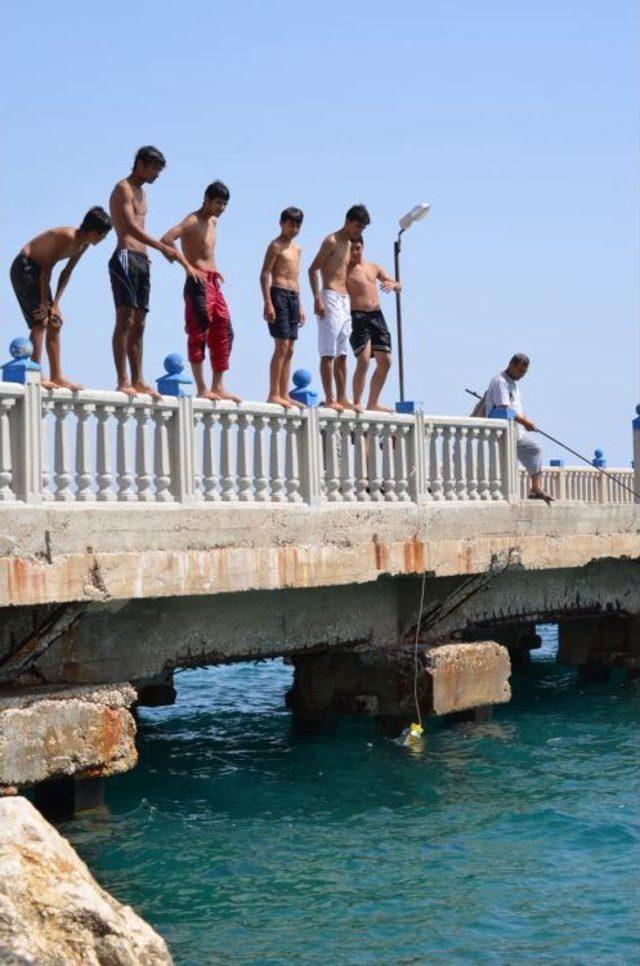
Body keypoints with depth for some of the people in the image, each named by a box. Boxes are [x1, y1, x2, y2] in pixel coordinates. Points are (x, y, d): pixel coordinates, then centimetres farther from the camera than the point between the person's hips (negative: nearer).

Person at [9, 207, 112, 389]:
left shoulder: (83, 244, 1)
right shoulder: (67, 237, -26)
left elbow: (66, 273, 6)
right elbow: (47, 269, -24)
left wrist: (55, 303, -1)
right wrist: (45, 303, -20)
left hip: (36, 270, 9)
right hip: (24, 267, -9)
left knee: (55, 322, 7)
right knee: (40, 321, -16)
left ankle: (56, 377, 10)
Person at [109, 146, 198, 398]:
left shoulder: (141, 192, 24)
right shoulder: (124, 188, -5)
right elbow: (131, 227, -19)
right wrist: (163, 247, -27)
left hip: (141, 260, 10)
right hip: (126, 257, -10)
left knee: (138, 324, 6)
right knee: (125, 320, -14)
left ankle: (137, 381, 7)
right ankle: (122, 381, -19)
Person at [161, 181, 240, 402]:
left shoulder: (213, 222, 18)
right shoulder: (192, 221, -8)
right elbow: (166, 239, -22)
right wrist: (188, 266, -22)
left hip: (213, 283, 9)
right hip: (198, 282, -9)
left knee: (223, 334, 7)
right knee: (199, 333, -8)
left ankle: (218, 387, 11)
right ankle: (201, 389, -8)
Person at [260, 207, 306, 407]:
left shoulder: (296, 248, 20)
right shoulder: (276, 245, -4)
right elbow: (264, 274, -10)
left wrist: (300, 306, 19)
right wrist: (268, 303, -19)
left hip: (293, 297, 8)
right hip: (279, 295, -8)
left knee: (289, 349, 5)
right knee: (282, 345, -13)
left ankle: (284, 394, 7)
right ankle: (273, 394, -14)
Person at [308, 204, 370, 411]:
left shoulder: (348, 244, 18)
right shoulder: (332, 241, -7)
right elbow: (313, 269, -12)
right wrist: (317, 298, -21)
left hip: (344, 300, 9)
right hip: (330, 298, -9)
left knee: (342, 354, 9)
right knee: (328, 353, -9)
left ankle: (342, 398, 11)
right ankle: (329, 399, -10)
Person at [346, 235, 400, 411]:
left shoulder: (374, 268, 18)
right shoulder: (344, 270, 1)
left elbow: (398, 286, 18)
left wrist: (392, 284, -6)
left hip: (377, 316, 7)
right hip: (358, 317, -6)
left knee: (385, 361, 5)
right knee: (363, 360, -18)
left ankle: (373, 403, 16)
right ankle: (356, 403, -11)